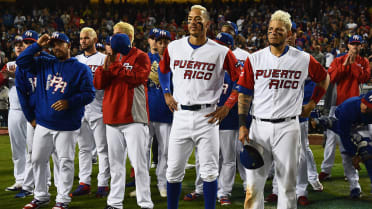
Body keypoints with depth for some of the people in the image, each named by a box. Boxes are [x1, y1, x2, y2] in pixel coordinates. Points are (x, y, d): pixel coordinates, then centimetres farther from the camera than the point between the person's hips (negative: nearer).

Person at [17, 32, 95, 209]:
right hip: (43, 123, 5)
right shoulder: (44, 64, 13)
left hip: (67, 126, -4)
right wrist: (38, 45, 1)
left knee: (65, 162, -1)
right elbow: (21, 61, 8)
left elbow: (89, 93, -6)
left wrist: (68, 102, -19)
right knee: (37, 160, 9)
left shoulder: (81, 69, -1)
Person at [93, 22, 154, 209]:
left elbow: (136, 77, -17)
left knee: (139, 163, -7)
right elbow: (98, 84, 10)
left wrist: (114, 65, -13)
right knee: (116, 163, 10)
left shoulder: (140, 57, 1)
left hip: (134, 118, -6)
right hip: (112, 117, 6)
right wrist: (105, 65, -5)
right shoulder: (112, 56, 18)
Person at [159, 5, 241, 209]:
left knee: (209, 171, 1)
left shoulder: (220, 52, -4)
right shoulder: (174, 47, 6)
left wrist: (227, 106, -3)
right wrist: (166, 94, 15)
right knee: (174, 169, 6)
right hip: (181, 114, 2)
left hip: (207, 116, -2)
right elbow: (163, 70, 25)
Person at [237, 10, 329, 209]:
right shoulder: (254, 59, 4)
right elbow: (244, 94, 5)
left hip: (287, 127, -1)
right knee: (254, 183, 0)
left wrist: (311, 104, 14)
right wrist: (243, 125, -1)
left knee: (287, 183, 5)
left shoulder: (303, 60, 2)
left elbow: (324, 79, 20)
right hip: (259, 126, 1)